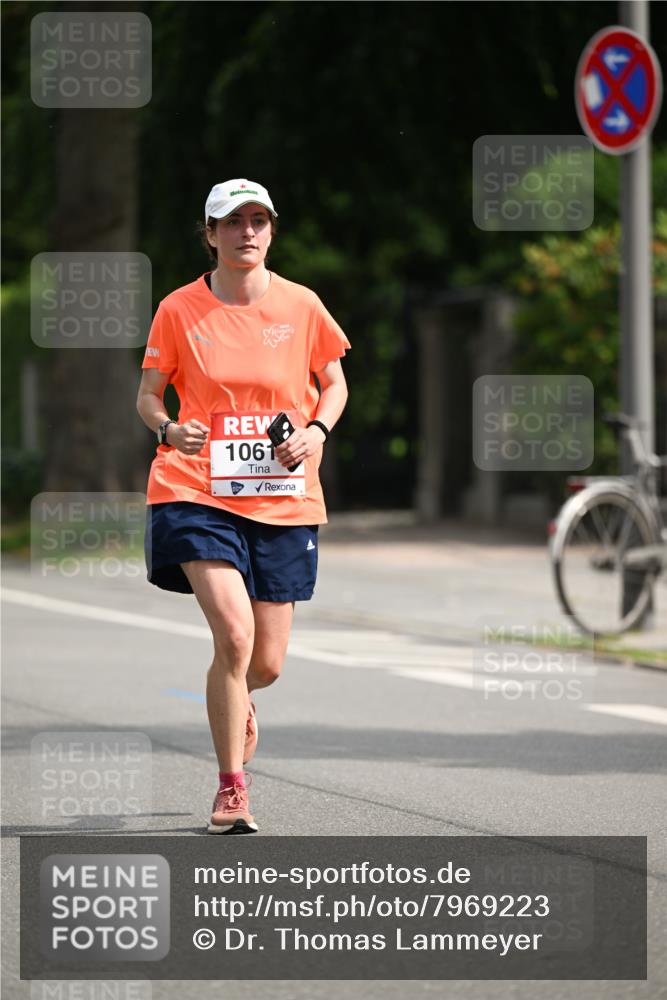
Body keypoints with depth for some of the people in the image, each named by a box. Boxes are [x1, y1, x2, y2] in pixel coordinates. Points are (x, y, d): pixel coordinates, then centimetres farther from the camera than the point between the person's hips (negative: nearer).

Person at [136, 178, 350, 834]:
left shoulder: (301, 306, 2)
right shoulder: (179, 310, -1)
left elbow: (334, 385, 15)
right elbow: (148, 394, 7)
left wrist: (316, 432, -6)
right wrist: (169, 429, -15)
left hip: (283, 502, 2)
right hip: (198, 492, -2)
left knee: (267, 664, 5)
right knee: (234, 633, -22)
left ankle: (234, 700, 45)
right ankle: (231, 788, -9)